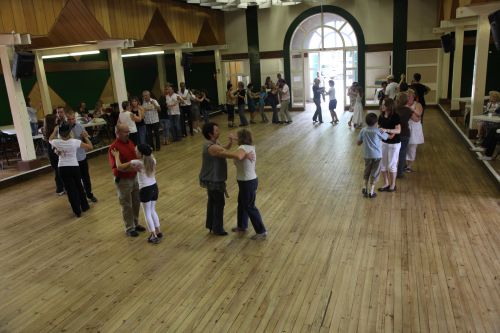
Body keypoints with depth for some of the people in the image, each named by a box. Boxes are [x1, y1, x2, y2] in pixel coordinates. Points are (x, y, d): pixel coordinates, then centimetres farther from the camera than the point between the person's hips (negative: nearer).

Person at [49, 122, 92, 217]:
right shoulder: (75, 142, -14)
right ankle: (84, 206, 32)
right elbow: (90, 147, -7)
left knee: (70, 189, 7)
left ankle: (77, 211, 13)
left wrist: (55, 131, 29)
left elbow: (50, 139, 17)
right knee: (79, 187, 20)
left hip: (62, 168, 0)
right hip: (74, 167, 0)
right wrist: (86, 137, 6)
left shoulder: (56, 142, -9)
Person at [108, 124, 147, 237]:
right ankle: (129, 229, 23)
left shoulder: (130, 142, 3)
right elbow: (116, 167, -27)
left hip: (134, 177, 7)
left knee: (136, 202, 19)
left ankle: (135, 224, 37)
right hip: (123, 180, -7)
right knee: (127, 205, 7)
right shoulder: (114, 147, -22)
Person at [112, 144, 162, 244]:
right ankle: (158, 232, 28)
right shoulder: (153, 160, 0)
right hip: (154, 188, 6)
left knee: (147, 213, 8)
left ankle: (154, 236, 11)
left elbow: (119, 166, -8)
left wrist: (116, 155, 7)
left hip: (145, 190, -6)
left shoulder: (137, 163, -16)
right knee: (153, 210, 22)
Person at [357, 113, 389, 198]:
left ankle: (365, 187, 15)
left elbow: (358, 143, 1)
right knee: (374, 173, 7)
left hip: (367, 155, 2)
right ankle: (371, 192, 10)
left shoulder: (363, 130, -4)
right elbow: (387, 137, 3)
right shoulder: (378, 131, -11)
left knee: (366, 171, 21)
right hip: (377, 155, -2)